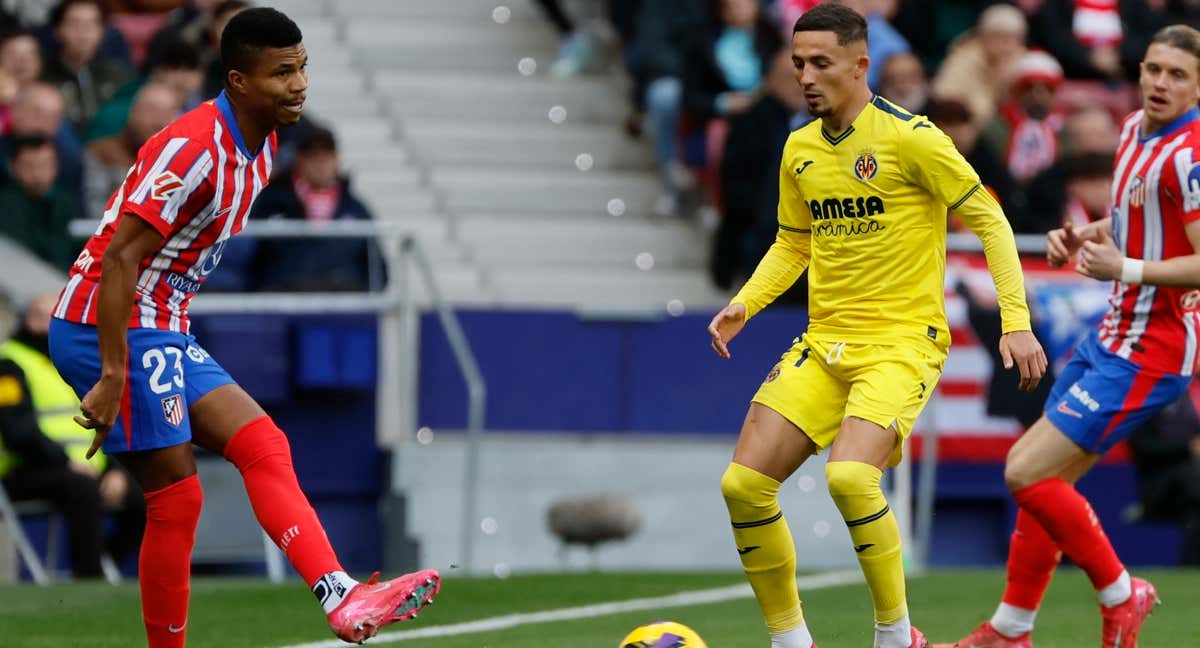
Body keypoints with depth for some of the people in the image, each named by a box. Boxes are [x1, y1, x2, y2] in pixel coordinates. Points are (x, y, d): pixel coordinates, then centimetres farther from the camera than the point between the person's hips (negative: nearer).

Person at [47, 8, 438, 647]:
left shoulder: (261, 146, 10)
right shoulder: (194, 148, -20)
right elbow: (119, 259, -24)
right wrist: (113, 378, -27)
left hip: (165, 333, 9)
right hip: (109, 328, -9)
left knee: (263, 446, -4)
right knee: (177, 497, -9)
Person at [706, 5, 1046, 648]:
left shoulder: (910, 137, -10)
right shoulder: (800, 149, 10)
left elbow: (988, 221, -7)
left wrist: (1016, 322, -13)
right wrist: (743, 304, 6)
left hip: (902, 341, -7)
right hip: (823, 346, 7)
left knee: (849, 475, -30)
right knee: (743, 485, -7)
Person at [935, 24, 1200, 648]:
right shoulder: (1135, 130, 9)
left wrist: (1127, 268, -30)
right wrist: (1086, 236, 7)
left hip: (1145, 355, -9)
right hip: (1112, 336, 9)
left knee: (1027, 472, -11)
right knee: (1043, 477, 12)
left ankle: (1120, 596, 4)